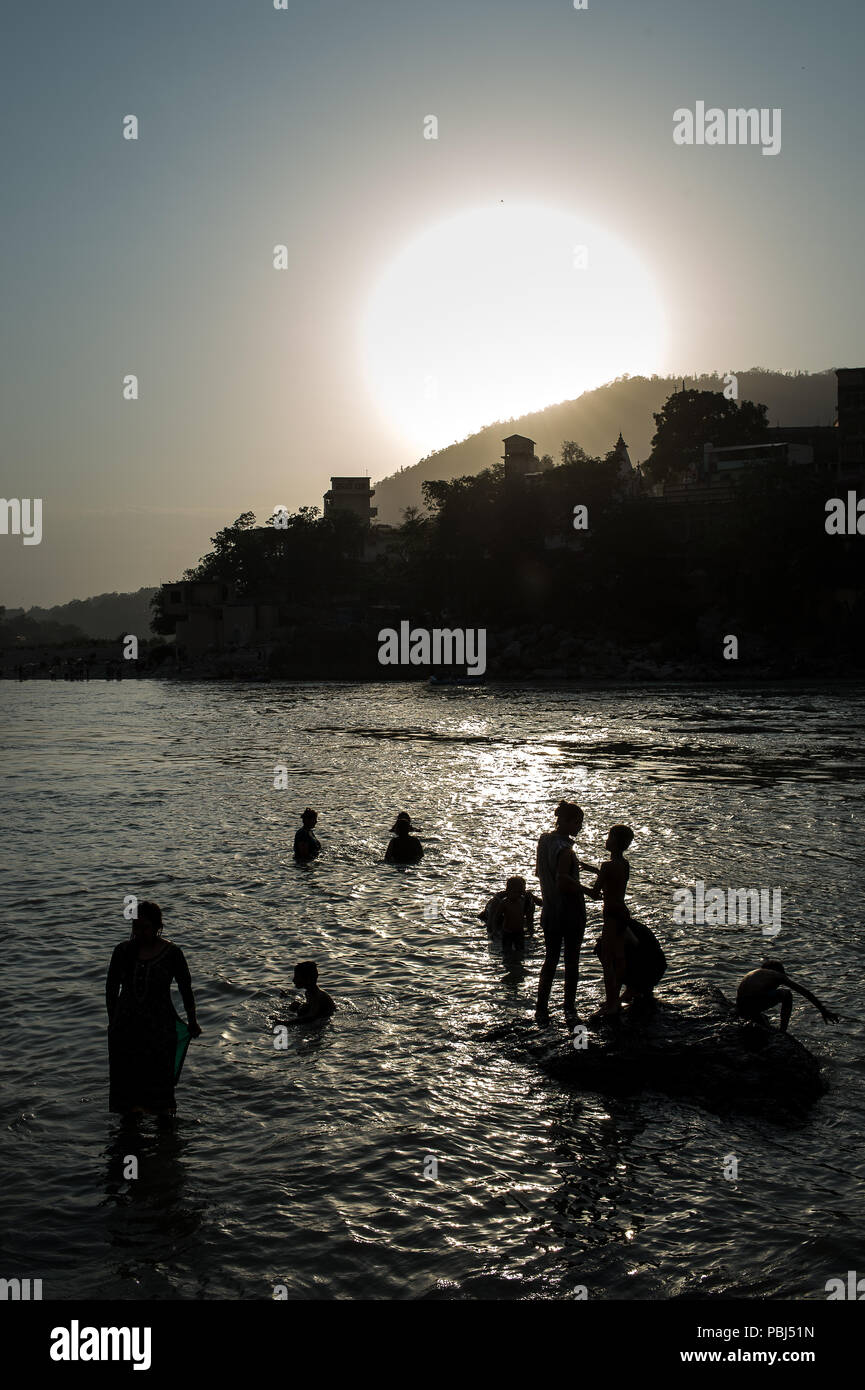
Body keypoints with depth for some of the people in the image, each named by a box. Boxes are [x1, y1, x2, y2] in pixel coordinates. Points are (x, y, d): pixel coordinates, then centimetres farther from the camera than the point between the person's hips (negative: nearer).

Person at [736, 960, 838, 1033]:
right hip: (754, 1006, -6)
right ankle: (782, 1031, 17)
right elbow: (806, 992, 22)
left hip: (740, 1010, 6)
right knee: (786, 994, 19)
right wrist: (823, 1011, 27)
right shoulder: (778, 975, 22)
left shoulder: (751, 973, 35)